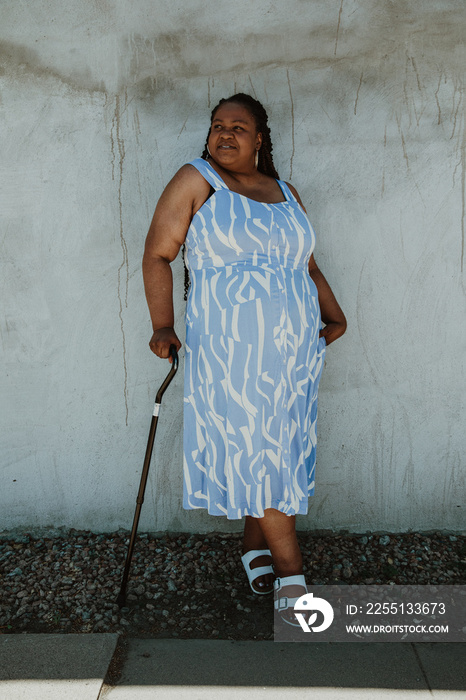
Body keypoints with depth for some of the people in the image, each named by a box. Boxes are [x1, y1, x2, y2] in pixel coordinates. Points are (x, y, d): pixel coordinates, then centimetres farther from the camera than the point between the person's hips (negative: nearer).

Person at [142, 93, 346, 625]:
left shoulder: (286, 193, 16)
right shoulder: (196, 181, 2)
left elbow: (308, 267, 21)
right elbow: (157, 256, -1)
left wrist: (336, 318, 7)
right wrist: (162, 327, -12)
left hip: (293, 350, 5)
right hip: (230, 347, -5)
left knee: (277, 447, 9)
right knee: (254, 449, -3)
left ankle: (255, 548, 29)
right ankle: (290, 575, 8)